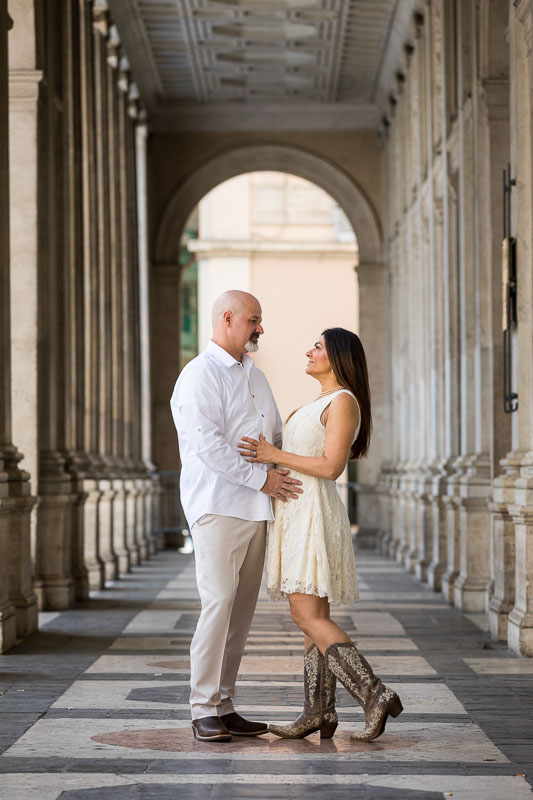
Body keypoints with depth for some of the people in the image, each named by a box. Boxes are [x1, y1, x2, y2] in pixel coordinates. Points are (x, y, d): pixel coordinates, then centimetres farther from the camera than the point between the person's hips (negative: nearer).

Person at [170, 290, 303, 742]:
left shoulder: (255, 377, 20)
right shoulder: (200, 376, -7)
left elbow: (277, 435, 28)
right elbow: (208, 444, -17)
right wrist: (261, 478, -17)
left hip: (256, 509, 8)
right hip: (218, 505, -8)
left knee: (243, 609, 6)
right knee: (219, 602, -13)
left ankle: (224, 705, 10)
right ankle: (204, 710, -8)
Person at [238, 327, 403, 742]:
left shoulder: (344, 401, -11)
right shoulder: (319, 404, 19)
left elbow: (331, 467, -19)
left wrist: (275, 455, -17)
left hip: (314, 516, -10)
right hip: (295, 514, 10)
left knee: (309, 616, -14)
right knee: (312, 616, 6)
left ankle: (376, 695, -15)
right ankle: (319, 712, 6)